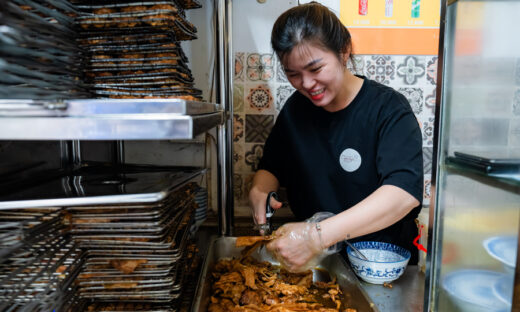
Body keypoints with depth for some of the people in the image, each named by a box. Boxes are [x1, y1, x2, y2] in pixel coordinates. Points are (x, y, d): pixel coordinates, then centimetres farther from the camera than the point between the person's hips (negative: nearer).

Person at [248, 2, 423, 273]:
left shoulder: (388, 109, -12)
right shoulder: (295, 108, 5)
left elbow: (406, 192, -26)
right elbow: (271, 168, 14)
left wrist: (319, 236, -36)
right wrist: (258, 191, -9)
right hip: (316, 260, 3)